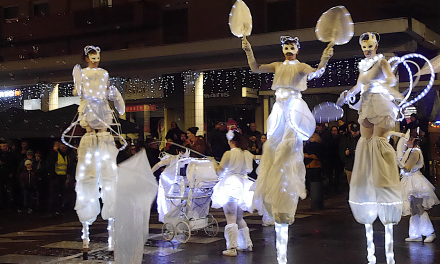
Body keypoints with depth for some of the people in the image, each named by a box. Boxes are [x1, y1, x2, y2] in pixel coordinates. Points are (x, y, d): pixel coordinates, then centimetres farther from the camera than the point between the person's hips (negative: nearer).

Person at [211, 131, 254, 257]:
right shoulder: (248, 154, 5)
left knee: (231, 218, -4)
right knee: (239, 217, 18)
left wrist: (213, 163, 11)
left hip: (230, 186, -6)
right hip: (243, 187, 6)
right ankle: (246, 244, 22)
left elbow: (220, 172, -5)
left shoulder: (229, 154, -10)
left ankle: (232, 248, -7)